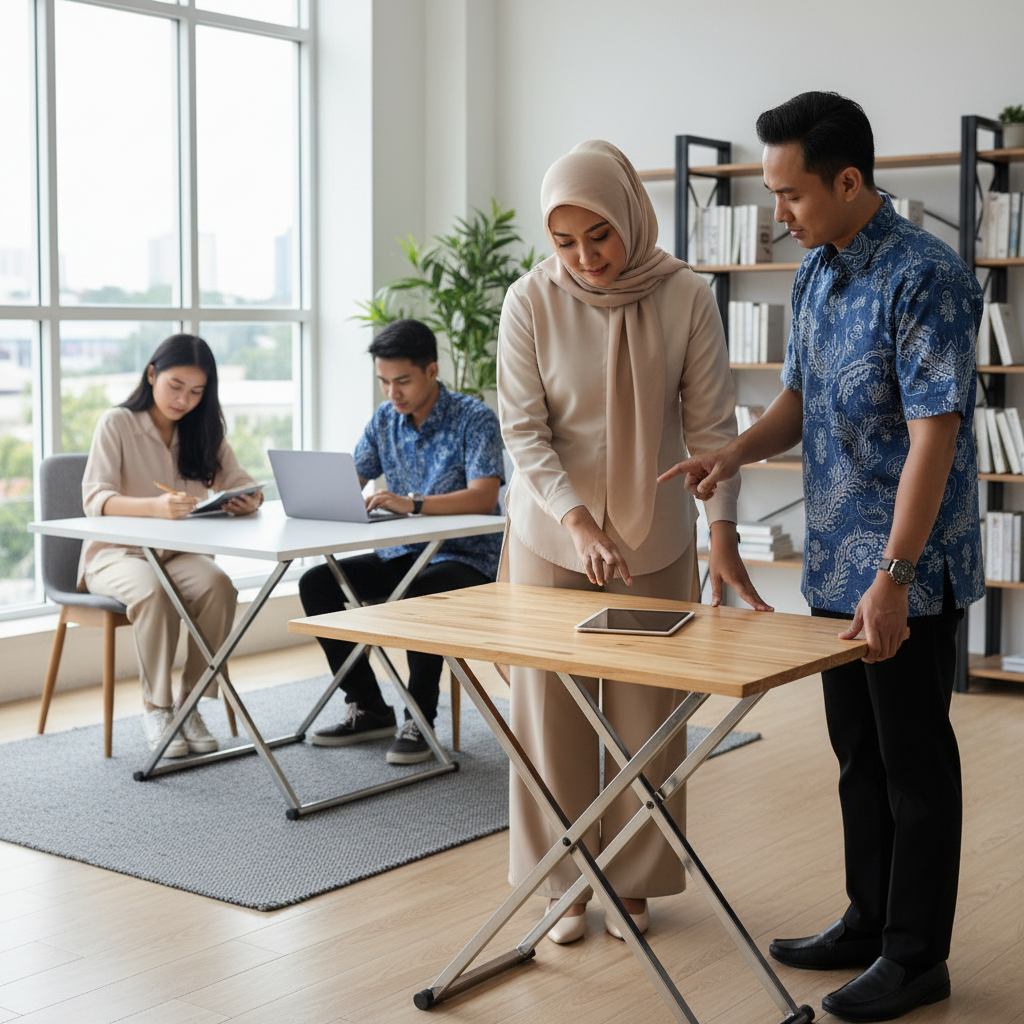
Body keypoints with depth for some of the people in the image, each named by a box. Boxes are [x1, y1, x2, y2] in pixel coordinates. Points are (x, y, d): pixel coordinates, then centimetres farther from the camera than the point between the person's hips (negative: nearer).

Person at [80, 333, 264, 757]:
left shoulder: (203, 431, 9)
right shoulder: (117, 423, -8)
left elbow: (241, 482, 1)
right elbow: (95, 499, -21)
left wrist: (251, 499, -26)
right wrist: (155, 506, -41)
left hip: (179, 554, 4)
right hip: (117, 553, -4)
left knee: (219, 586, -29)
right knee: (153, 593, -37)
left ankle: (189, 703, -16)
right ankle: (155, 708, -19)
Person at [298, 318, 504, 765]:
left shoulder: (475, 419, -12)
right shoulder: (385, 418, 7)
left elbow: (483, 497, -25)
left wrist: (413, 504, -39)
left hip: (466, 558, -7)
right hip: (401, 554, 7)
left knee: (421, 595, -38)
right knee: (316, 583, -12)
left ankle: (419, 721, -20)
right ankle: (369, 709, -1)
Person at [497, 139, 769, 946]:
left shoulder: (685, 298, -10)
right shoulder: (532, 301, -10)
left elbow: (711, 426, -9)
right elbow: (524, 431, -12)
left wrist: (722, 535, -20)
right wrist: (578, 524, -25)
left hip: (654, 538, 0)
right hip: (552, 535, 0)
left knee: (645, 713, 7)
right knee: (552, 710, 6)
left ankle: (633, 880, 24)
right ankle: (565, 884, 21)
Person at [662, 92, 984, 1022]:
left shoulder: (925, 278, -18)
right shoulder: (815, 273, 8)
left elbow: (933, 435, -23)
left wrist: (894, 576, -28)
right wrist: (738, 452, -2)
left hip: (906, 572, -8)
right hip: (835, 563, 8)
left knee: (914, 763, 3)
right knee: (858, 756, 17)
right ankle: (869, 922, 32)